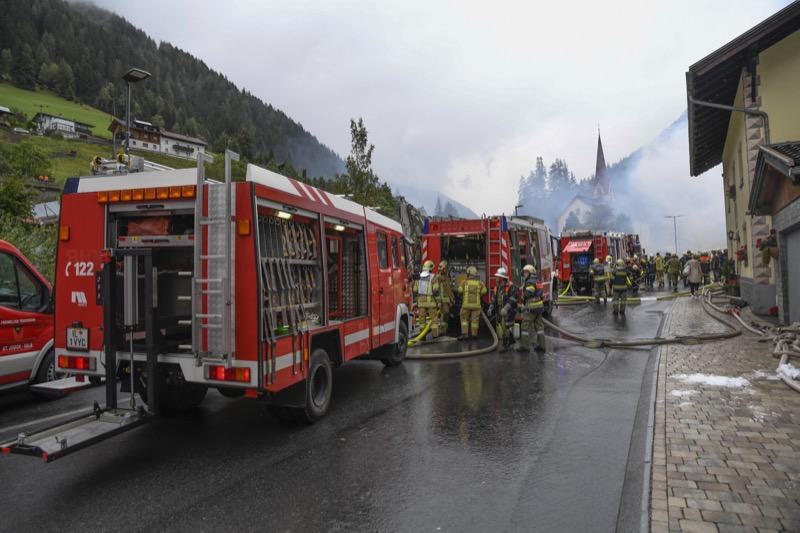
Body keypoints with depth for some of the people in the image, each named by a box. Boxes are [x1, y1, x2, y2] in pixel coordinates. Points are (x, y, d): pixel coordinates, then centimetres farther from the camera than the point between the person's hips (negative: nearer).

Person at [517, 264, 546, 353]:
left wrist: (522, 301, -3)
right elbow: (541, 294, 19)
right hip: (539, 306, 10)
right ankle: (541, 345, 14)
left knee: (525, 326, -4)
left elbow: (527, 294, -22)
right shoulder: (537, 282, 17)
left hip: (531, 307, -10)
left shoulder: (530, 282, -12)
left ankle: (524, 346, -2)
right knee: (539, 326, 11)